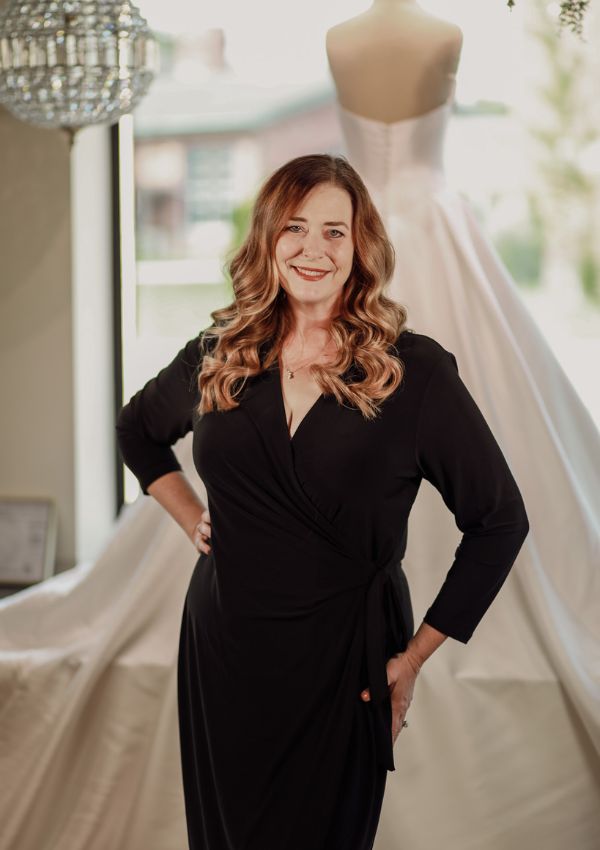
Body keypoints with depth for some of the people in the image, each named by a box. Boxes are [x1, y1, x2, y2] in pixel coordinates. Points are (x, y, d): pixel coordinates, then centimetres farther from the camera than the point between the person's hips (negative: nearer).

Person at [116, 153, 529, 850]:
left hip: (343, 661, -3)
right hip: (222, 653, 4)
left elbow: (499, 520, -5)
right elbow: (137, 430, 23)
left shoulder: (415, 371, -11)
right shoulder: (218, 358, 1)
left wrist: (414, 657, -6)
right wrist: (191, 519, 7)